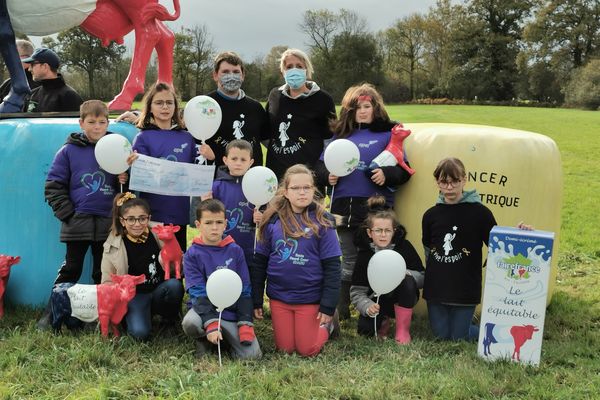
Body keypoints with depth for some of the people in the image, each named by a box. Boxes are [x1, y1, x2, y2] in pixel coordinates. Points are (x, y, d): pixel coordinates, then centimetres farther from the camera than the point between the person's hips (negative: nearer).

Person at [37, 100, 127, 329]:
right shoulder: (69, 151, 0)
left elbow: (126, 181, 13)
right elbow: (53, 186, 1)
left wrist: (125, 180, -10)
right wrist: (68, 214, -6)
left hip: (108, 223, 1)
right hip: (77, 223, -1)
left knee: (103, 273, 10)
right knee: (71, 270, 5)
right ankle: (51, 313, 16)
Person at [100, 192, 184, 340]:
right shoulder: (113, 246, -7)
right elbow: (108, 282, 3)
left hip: (160, 290, 1)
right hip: (135, 296, -1)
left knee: (175, 285, -33)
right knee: (140, 333, -28)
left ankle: (170, 317, -2)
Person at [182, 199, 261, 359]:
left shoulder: (235, 251, 2)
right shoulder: (192, 254, -4)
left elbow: (245, 289, 3)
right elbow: (198, 292, -12)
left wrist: (245, 324, -7)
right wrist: (211, 324, -25)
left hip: (232, 311, 1)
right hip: (204, 308, -1)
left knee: (251, 354, -18)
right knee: (190, 323, -36)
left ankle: (227, 337, 14)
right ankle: (204, 338, 1)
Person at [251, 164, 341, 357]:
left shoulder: (321, 222, -9)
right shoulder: (273, 220, -4)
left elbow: (332, 267, -8)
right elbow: (259, 262, 2)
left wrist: (328, 306, -11)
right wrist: (256, 300, 3)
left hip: (310, 297, -2)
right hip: (279, 296, 2)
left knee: (307, 350, 3)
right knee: (285, 348, 11)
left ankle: (328, 323, 30)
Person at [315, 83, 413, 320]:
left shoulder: (388, 134, 4)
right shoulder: (341, 134, 13)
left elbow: (404, 170, -1)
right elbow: (322, 165, 13)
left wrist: (387, 175, -19)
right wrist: (327, 176, -7)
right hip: (344, 207, 3)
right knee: (349, 263, 12)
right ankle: (340, 312, 23)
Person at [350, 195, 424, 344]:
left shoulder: (404, 247, -12)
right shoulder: (364, 255, -12)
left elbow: (422, 278, -10)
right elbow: (357, 292, -14)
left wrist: (406, 273, -31)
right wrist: (367, 306, -35)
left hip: (403, 298, 0)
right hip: (378, 300, 0)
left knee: (407, 281, -33)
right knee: (365, 329, -26)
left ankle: (403, 329, -17)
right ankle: (383, 320, 12)